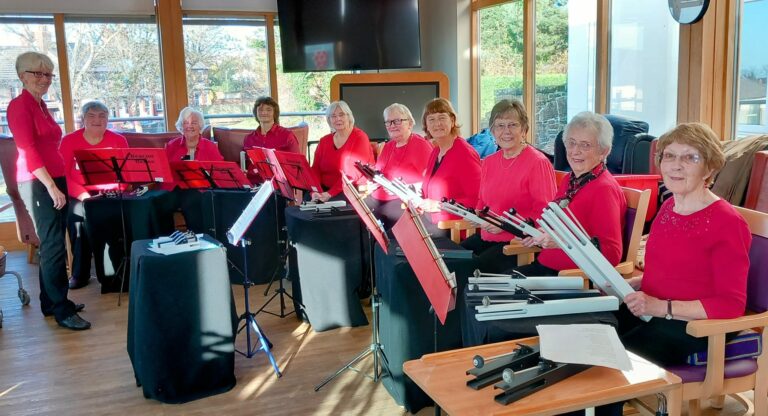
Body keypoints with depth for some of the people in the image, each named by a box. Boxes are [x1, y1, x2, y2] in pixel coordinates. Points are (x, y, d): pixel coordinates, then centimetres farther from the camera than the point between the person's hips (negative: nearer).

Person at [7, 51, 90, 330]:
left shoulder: (41, 106, 16)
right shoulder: (19, 106, -10)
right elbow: (29, 151, -17)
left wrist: (58, 183, 13)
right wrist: (51, 187, -21)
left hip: (53, 179, 9)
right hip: (38, 183, -9)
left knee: (52, 243, 13)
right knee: (54, 245, -6)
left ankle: (51, 302, 23)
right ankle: (61, 310, 0)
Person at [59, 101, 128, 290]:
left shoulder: (118, 140, 5)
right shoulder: (69, 140, 3)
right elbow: (61, 174, -5)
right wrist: (82, 194, -21)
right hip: (79, 196, 0)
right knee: (76, 213, -28)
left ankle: (108, 271, -14)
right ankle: (80, 273, -12)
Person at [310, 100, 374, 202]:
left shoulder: (360, 138, -5)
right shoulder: (324, 141, 14)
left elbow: (354, 172, -15)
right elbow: (316, 169, 6)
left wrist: (331, 193, -23)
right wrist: (314, 192, -14)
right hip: (325, 190, 5)